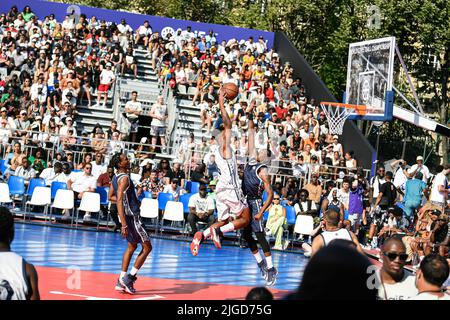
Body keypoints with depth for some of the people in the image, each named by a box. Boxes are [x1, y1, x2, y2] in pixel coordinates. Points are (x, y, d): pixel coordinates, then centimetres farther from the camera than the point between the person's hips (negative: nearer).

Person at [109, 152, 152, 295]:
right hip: (132, 217, -10)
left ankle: (121, 282, 19)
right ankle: (129, 278, -4)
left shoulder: (116, 178, 10)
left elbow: (111, 197, 21)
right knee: (147, 247, -2)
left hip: (128, 215, 10)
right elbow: (119, 201, -26)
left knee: (132, 246, 20)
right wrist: (124, 225, -31)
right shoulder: (124, 178, -19)